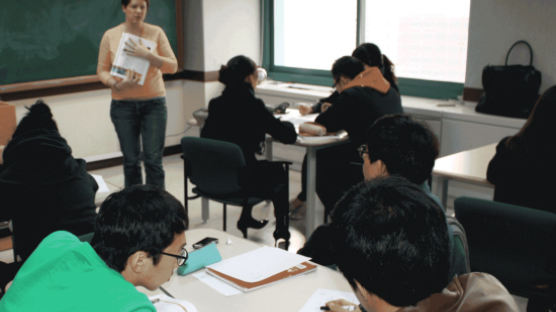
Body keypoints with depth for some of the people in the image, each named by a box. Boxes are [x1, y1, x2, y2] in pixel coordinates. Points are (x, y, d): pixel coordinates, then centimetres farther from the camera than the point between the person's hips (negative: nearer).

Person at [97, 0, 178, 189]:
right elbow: (102, 71, 4)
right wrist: (117, 84, -16)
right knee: (131, 160, 6)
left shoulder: (156, 33, 0)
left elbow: (172, 66, -4)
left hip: (154, 103, -1)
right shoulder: (110, 36, 1)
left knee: (154, 160, -2)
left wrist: (147, 55, -19)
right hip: (123, 104, 1)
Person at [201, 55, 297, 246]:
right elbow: (289, 136, -15)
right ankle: (281, 232, 35)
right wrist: (287, 124, 9)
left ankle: (246, 218, 44)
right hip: (239, 183, -6)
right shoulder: (252, 105, -18)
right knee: (279, 172, 26)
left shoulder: (215, 104, -1)